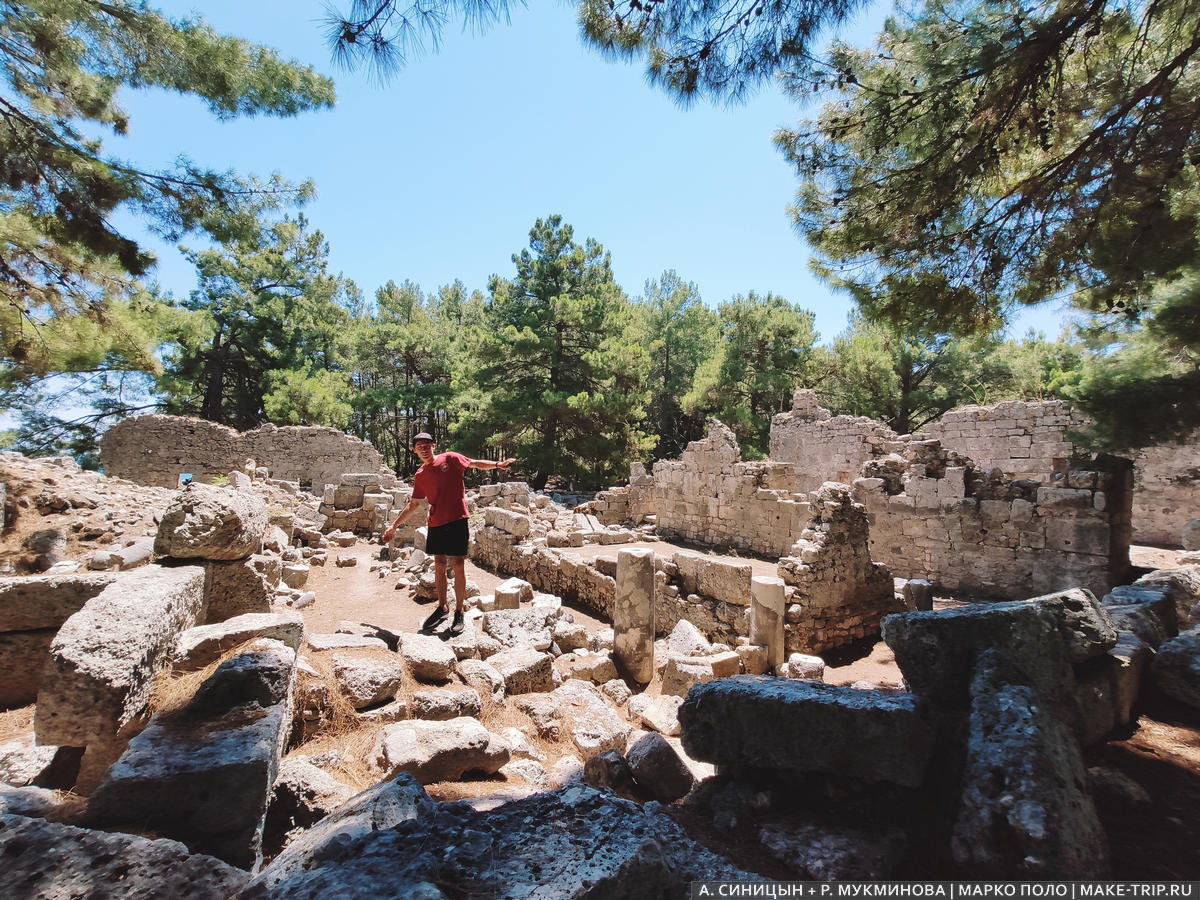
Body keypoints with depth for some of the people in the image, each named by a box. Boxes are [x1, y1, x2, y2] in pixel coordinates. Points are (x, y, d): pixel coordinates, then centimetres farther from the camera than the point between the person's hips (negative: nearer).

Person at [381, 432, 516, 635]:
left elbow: (476, 463, 9)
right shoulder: (420, 476, 11)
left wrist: (497, 464, -1)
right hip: (435, 523, 4)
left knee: (458, 565, -2)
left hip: (457, 520, -4)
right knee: (439, 565, 11)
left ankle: (459, 612, 7)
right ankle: (442, 607, 27)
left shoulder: (449, 458, 0)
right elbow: (413, 504, 18)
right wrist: (393, 525, 18)